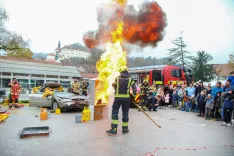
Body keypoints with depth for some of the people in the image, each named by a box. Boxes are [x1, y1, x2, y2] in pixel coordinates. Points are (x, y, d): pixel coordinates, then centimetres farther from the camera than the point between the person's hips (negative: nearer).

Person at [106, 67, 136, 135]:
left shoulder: (117, 78, 4)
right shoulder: (130, 79, 4)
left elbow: (115, 87, 9)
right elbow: (134, 88, -1)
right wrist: (133, 95, 7)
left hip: (118, 97, -1)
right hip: (126, 98, 1)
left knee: (115, 112, 2)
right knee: (125, 113, 11)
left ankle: (114, 129, -4)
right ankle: (125, 129, 18)